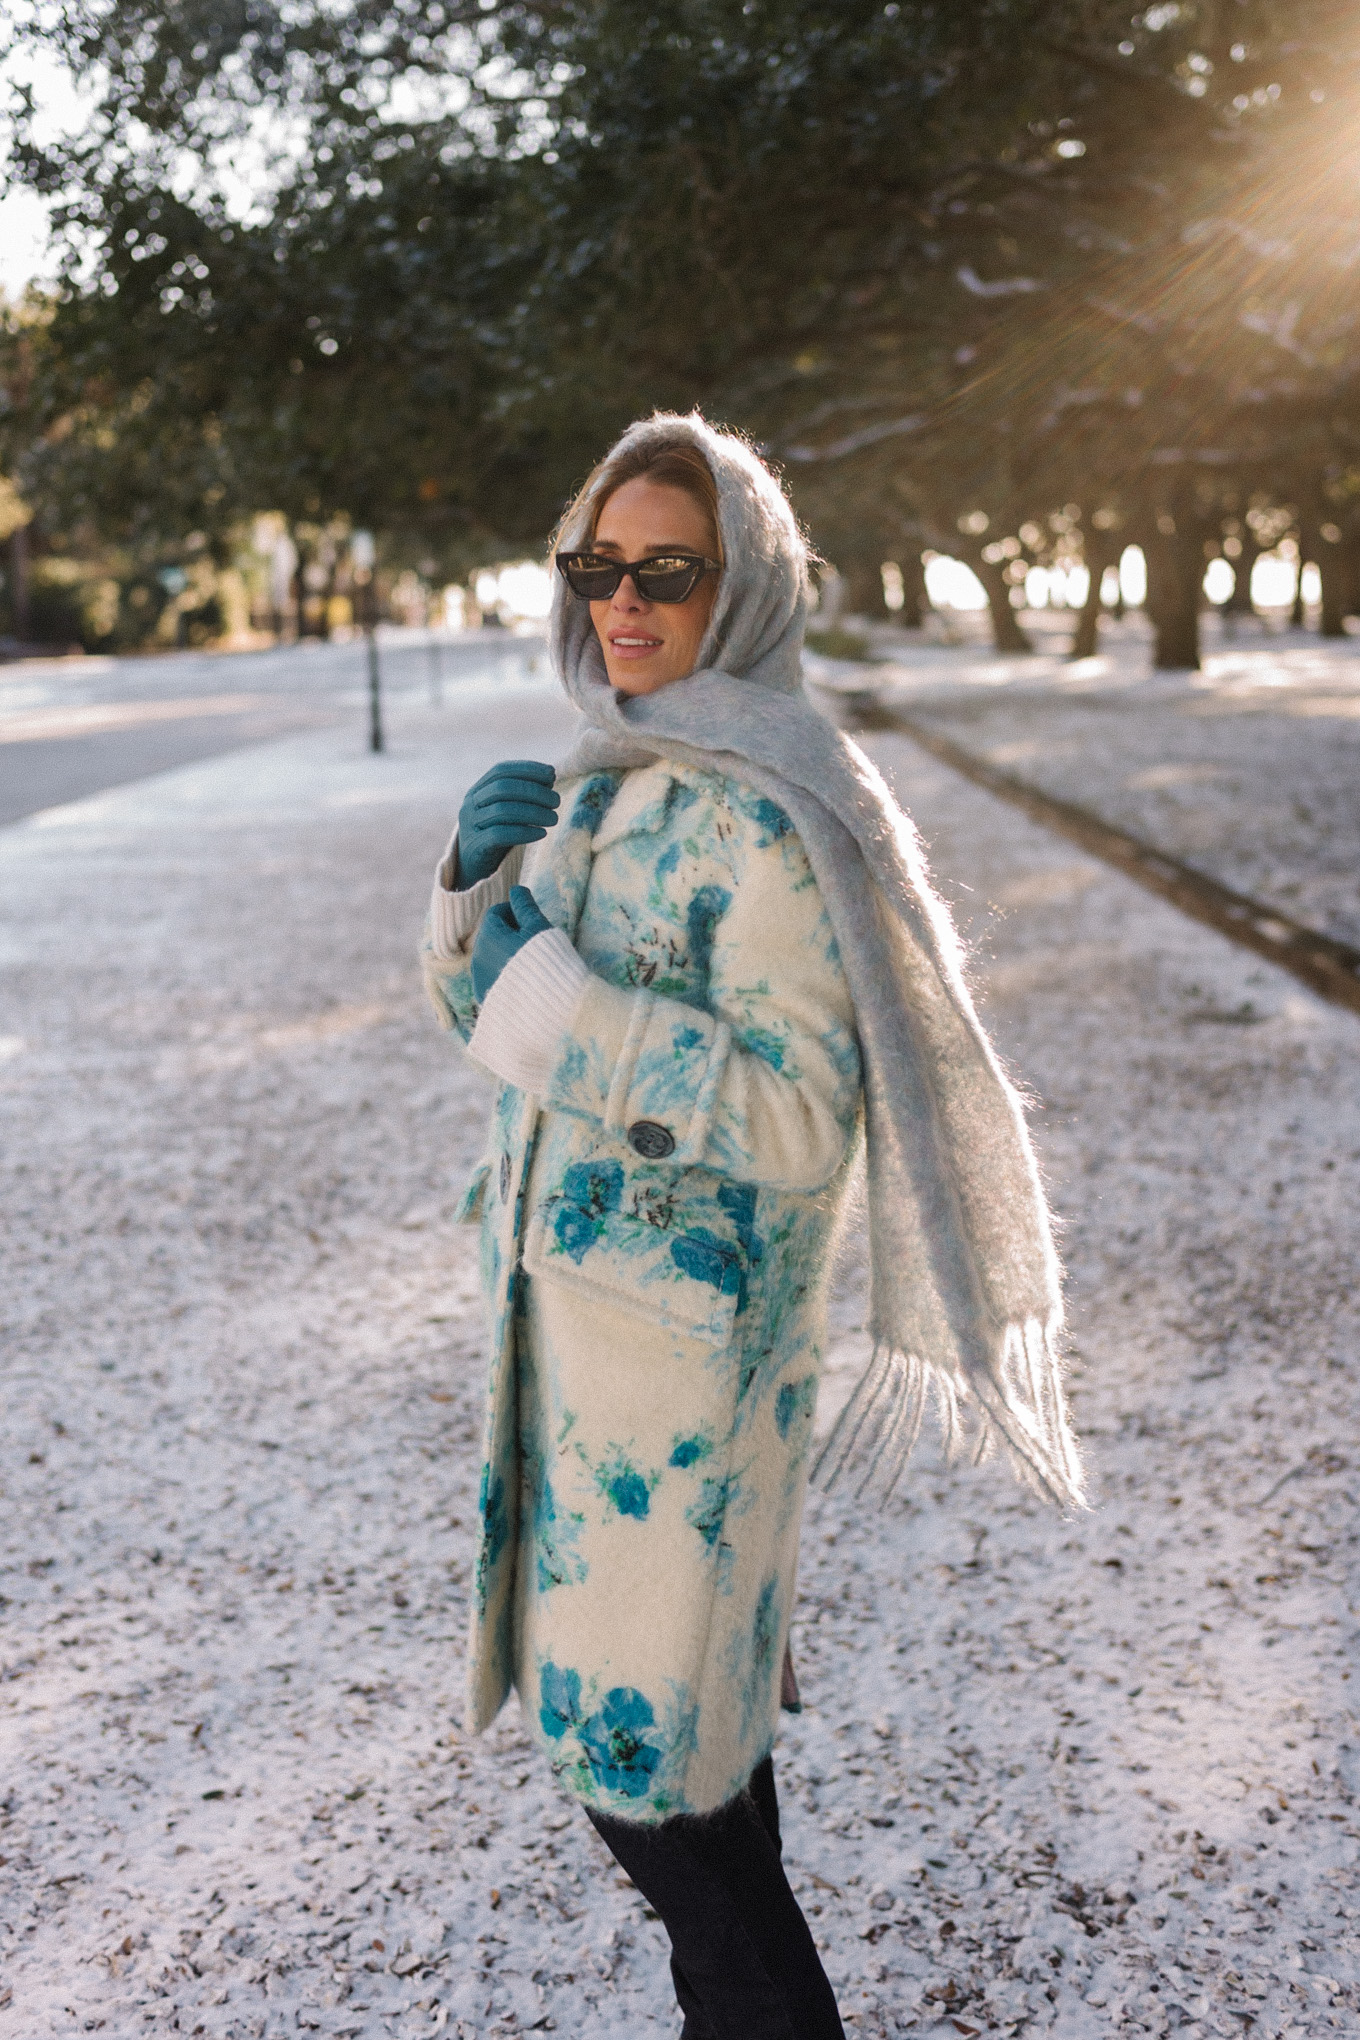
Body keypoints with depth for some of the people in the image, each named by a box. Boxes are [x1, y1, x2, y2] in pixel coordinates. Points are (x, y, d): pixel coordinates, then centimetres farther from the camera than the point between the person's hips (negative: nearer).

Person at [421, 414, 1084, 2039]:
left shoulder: (763, 809, -18)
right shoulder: (607, 776, 8)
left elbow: (800, 1113, -23)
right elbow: (482, 1006, 14)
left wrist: (562, 999, -23)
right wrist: (480, 874, -6)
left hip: (685, 1320, -8)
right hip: (566, 1290, 8)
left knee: (640, 1734, 2)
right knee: (689, 1701, 20)